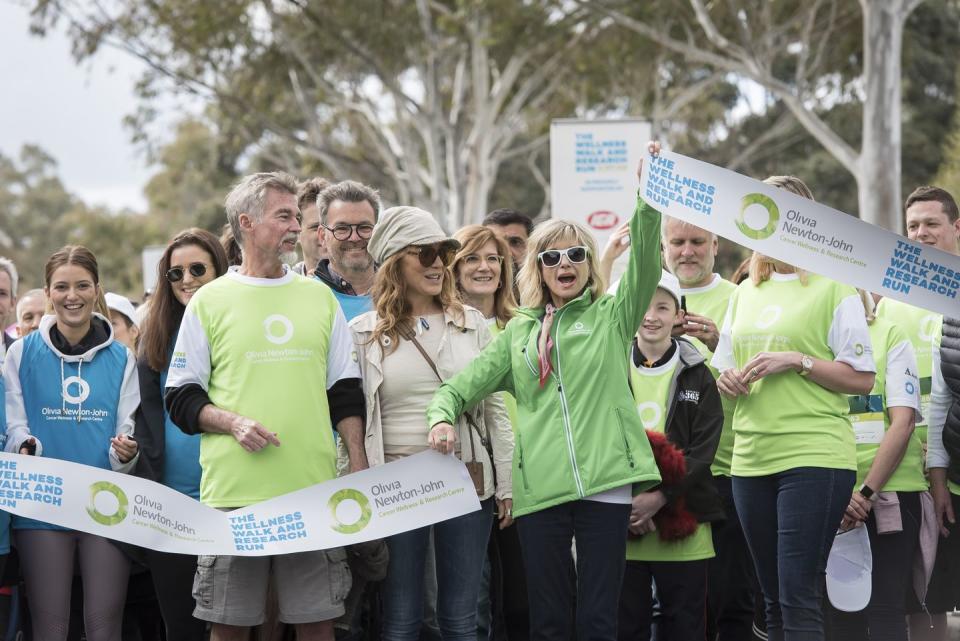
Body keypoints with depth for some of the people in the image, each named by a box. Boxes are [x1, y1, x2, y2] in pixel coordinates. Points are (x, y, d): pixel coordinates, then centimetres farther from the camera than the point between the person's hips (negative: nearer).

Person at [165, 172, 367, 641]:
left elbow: (346, 395, 14)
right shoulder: (210, 301, 5)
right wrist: (232, 422, -13)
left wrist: (359, 470, 4)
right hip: (233, 491, -2)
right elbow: (180, 399, 5)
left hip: (314, 489, 2)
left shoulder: (320, 297, 13)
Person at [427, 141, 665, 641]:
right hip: (539, 487, 2)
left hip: (605, 483, -2)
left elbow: (645, 264, -6)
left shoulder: (612, 316, 10)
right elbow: (462, 385, 14)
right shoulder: (519, 331, 17)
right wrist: (442, 416, -8)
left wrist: (647, 199, -19)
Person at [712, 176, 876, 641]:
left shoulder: (834, 288, -1)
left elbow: (862, 378, -5)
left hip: (814, 456, -6)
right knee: (774, 598, 9)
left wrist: (797, 361, -16)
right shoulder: (744, 293, 17)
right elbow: (723, 367, 24)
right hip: (751, 459, 6)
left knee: (798, 598, -11)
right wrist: (726, 379, 1)